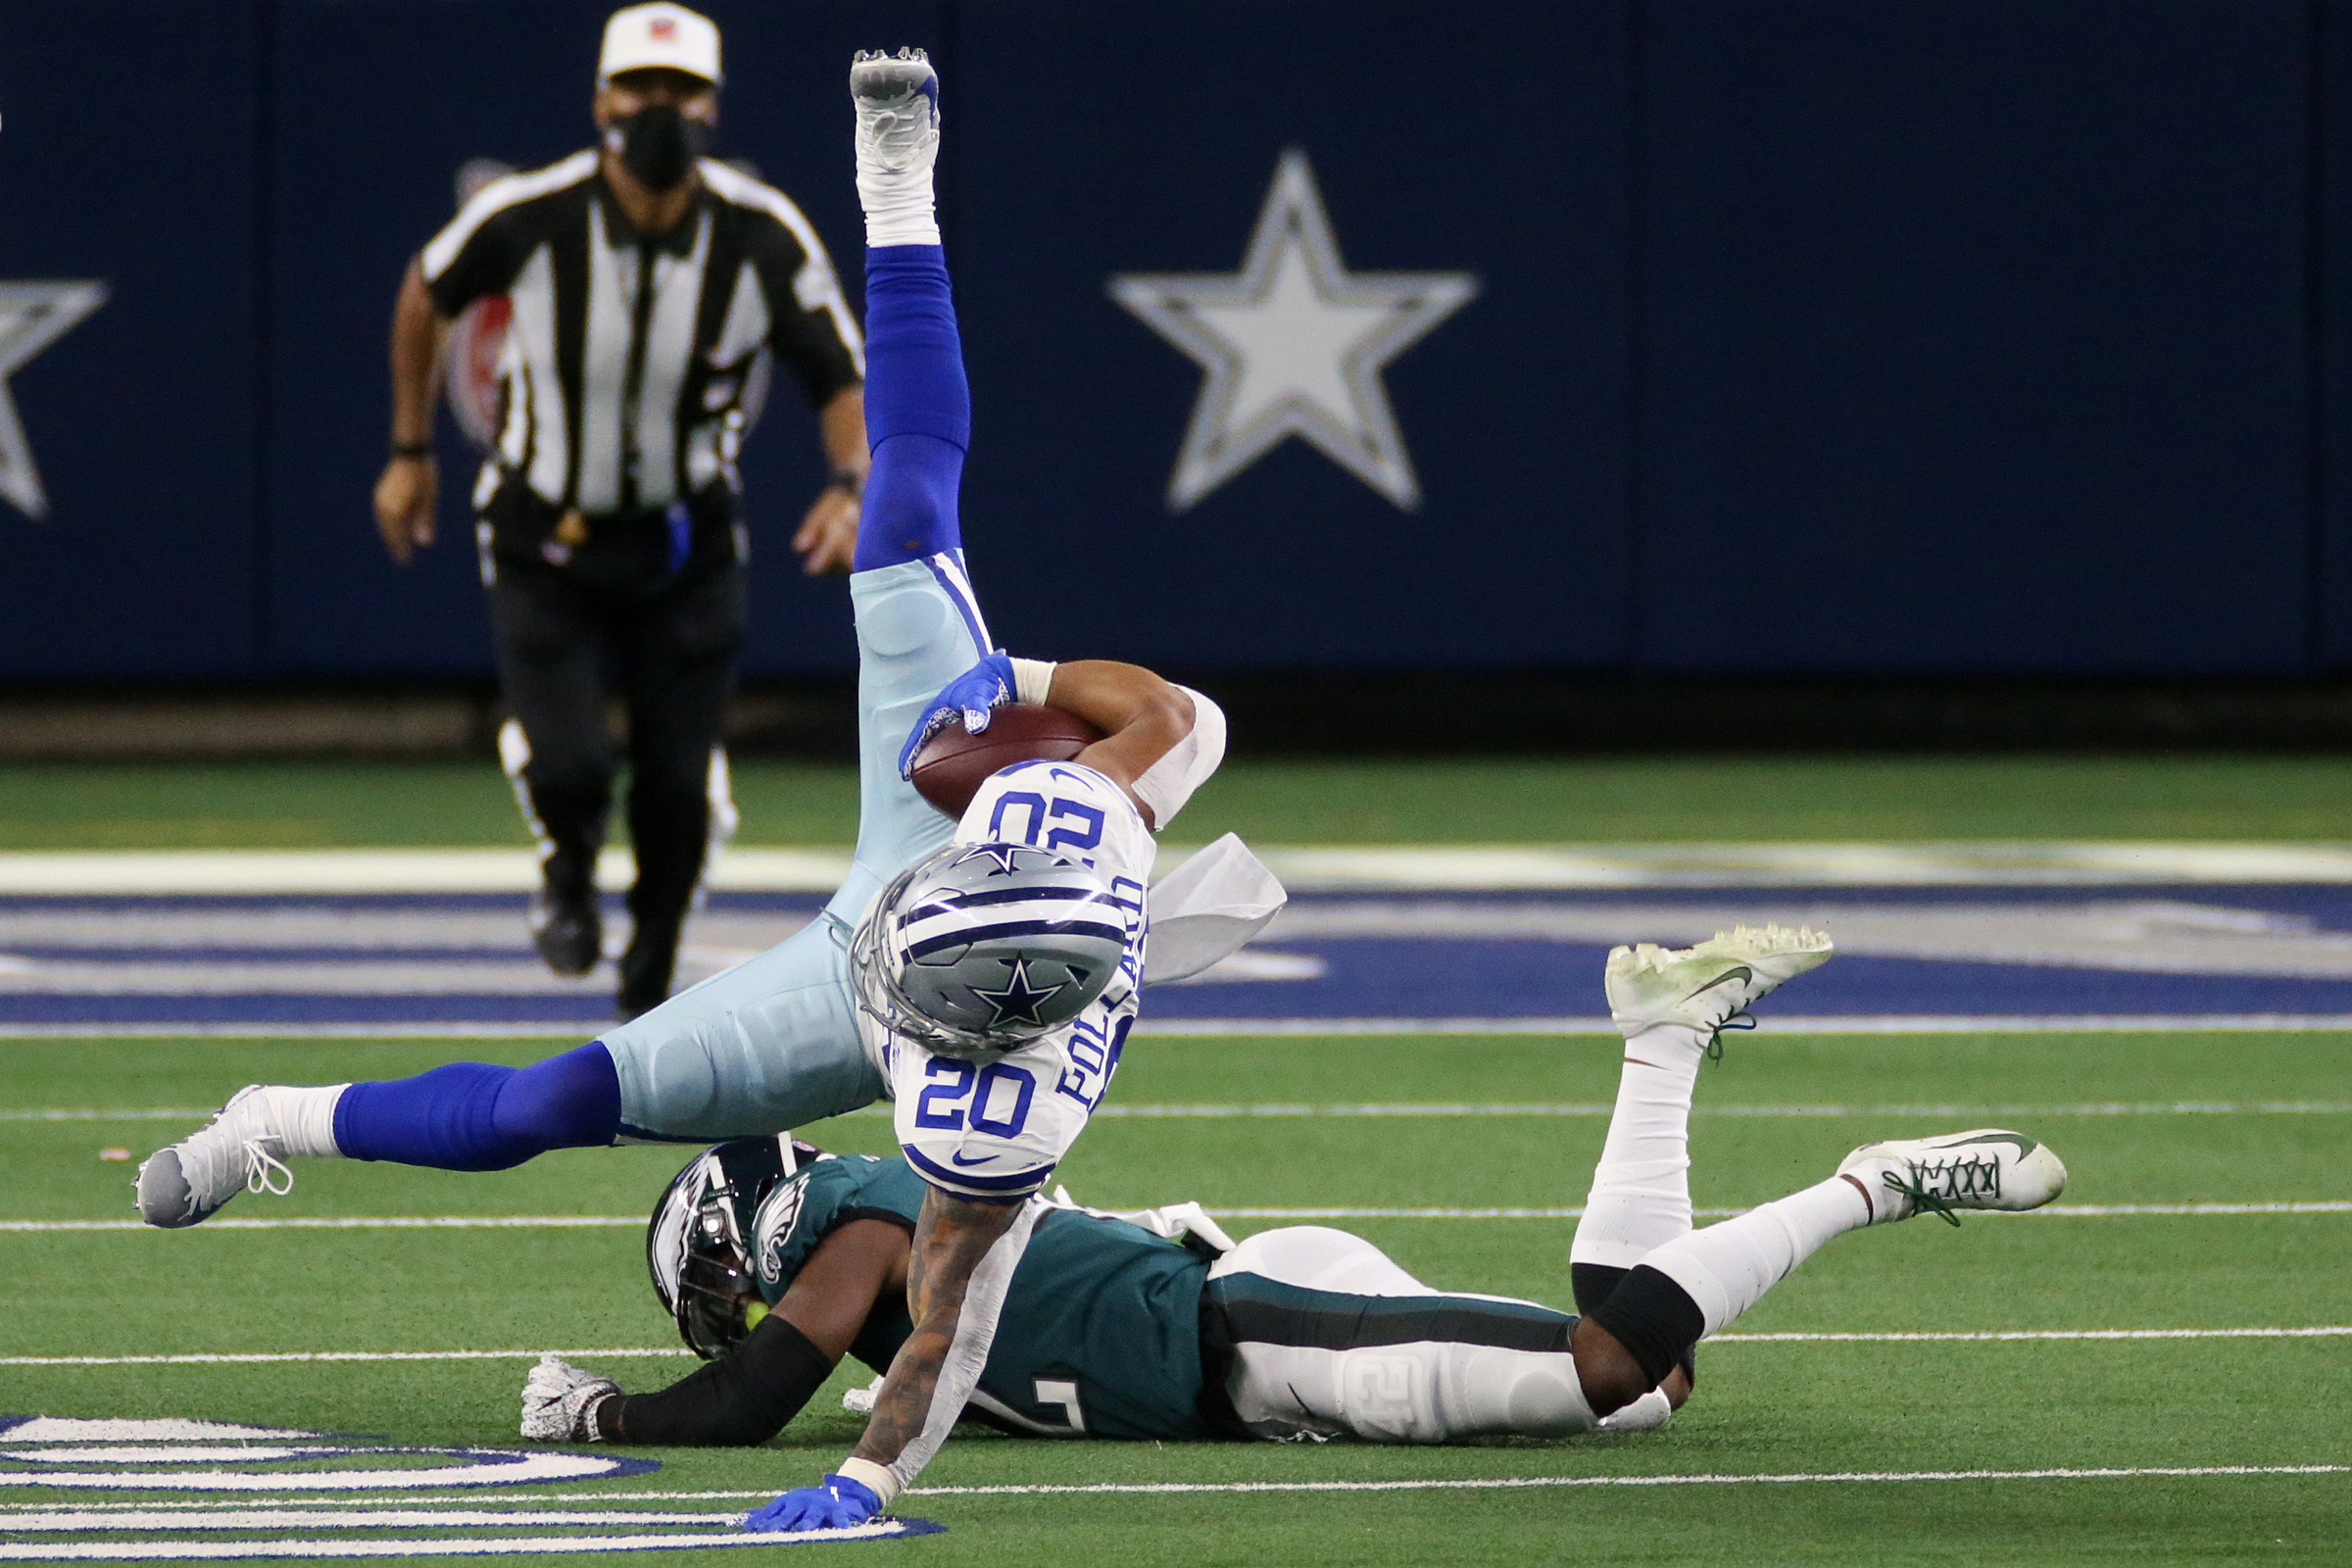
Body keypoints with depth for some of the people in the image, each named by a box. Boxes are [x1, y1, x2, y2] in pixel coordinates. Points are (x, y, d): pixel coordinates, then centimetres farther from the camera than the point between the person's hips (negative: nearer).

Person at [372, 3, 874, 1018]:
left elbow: (842, 381, -9)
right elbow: (428, 293, 2)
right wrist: (410, 454, 7)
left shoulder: (764, 238, -17)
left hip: (686, 548, 1)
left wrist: (851, 486, -30)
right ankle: (568, 871, 23)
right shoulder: (531, 219, -19)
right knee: (567, 769, -17)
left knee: (678, 793, -1)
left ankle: (648, 995, 29)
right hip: (544, 543, -1)